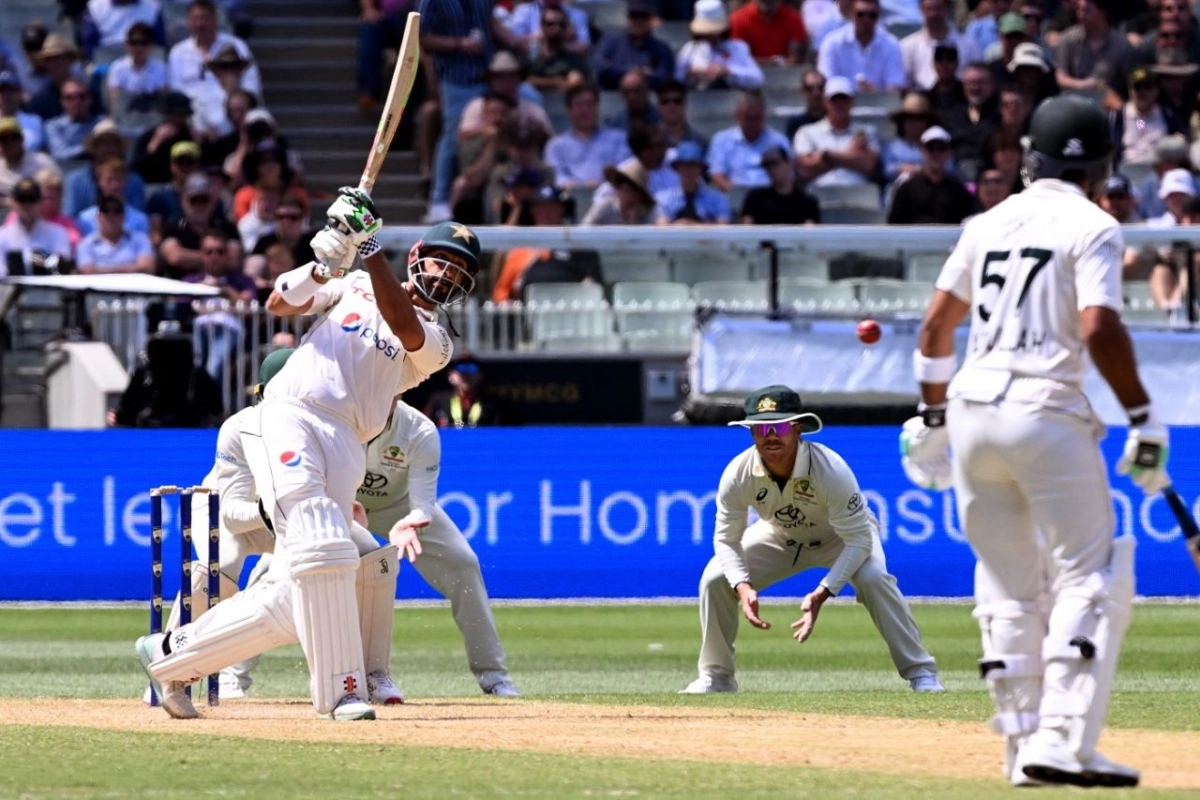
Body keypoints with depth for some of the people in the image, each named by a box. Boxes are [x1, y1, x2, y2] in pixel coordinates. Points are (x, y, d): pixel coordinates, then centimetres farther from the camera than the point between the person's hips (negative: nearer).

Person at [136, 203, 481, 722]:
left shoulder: (435, 343, 17)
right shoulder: (356, 286, 19)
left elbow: (403, 325, -6)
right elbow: (281, 304, 6)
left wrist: (371, 249, -15)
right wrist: (326, 260, -12)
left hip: (345, 451, 3)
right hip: (288, 420, -3)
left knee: (295, 606, -5)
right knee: (321, 550, -25)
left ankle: (171, 655, 11)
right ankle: (342, 690, -21)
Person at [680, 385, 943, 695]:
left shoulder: (831, 470, -38)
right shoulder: (738, 474, -29)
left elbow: (859, 541, -33)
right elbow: (727, 539, -18)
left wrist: (822, 594, -43)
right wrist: (743, 587, -37)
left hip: (842, 534, -3)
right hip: (780, 535, 3)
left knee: (873, 577, -33)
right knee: (715, 579, -14)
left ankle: (921, 673, -22)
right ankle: (716, 677, 6)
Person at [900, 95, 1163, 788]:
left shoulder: (989, 224, 15)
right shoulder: (1092, 228, -2)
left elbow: (936, 326, 17)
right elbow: (1100, 329, -15)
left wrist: (932, 418, 25)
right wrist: (1144, 417, -10)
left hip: (972, 409, 6)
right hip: (1046, 411, -6)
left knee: (1007, 589, 13)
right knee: (1091, 580, -2)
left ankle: (1025, 744, 12)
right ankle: (1063, 744, -13)